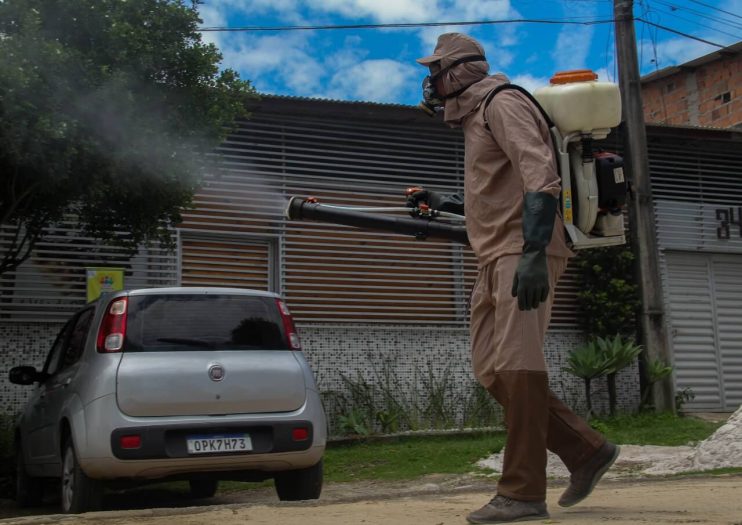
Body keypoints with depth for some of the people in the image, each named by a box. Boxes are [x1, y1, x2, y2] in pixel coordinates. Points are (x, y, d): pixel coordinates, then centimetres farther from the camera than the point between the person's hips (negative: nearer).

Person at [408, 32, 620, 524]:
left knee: (517, 366, -13)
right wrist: (439, 202, 35)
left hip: (525, 253, -10)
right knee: (492, 369, 7)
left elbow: (539, 176, -20)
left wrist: (533, 253, -30)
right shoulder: (475, 117, 24)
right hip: (497, 258, 10)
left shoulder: (502, 102, -6)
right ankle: (586, 450, 13)